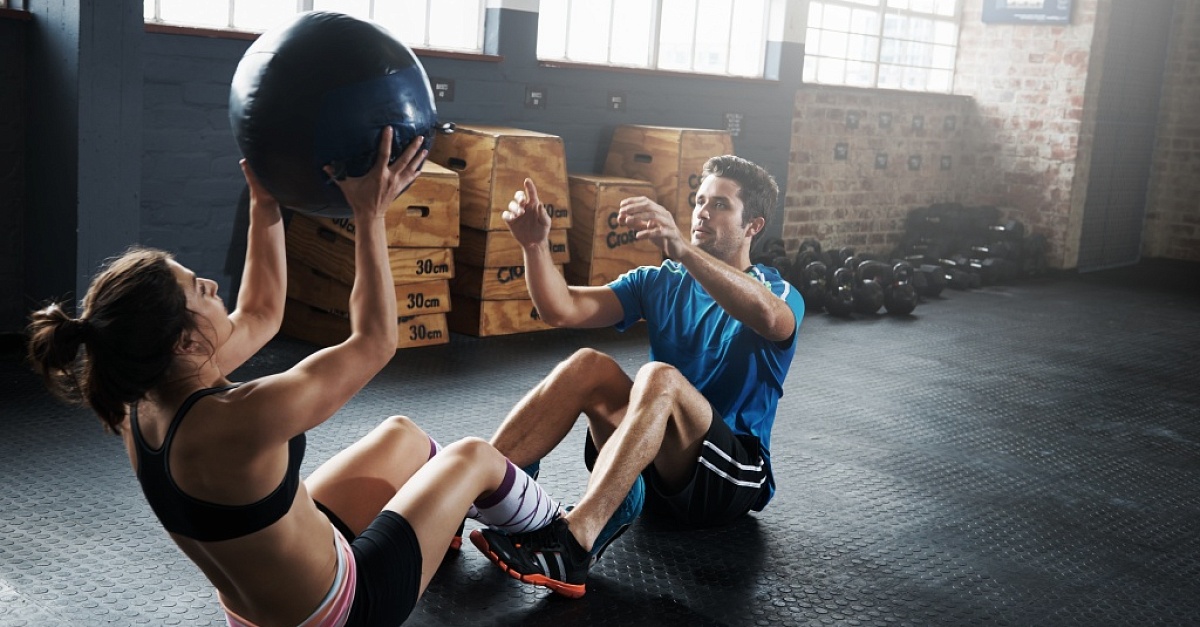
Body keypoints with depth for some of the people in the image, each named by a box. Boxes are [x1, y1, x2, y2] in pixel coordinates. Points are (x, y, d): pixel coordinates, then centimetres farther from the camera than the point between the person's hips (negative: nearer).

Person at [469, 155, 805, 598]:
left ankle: (573, 543, -48)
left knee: (659, 377, -32)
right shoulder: (660, 283, 11)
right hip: (657, 466, 4)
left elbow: (766, 316, -31)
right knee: (588, 365, -20)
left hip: (735, 476, -4)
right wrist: (535, 245, -21)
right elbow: (562, 310, -3)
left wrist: (682, 248, -44)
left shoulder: (780, 294, -2)